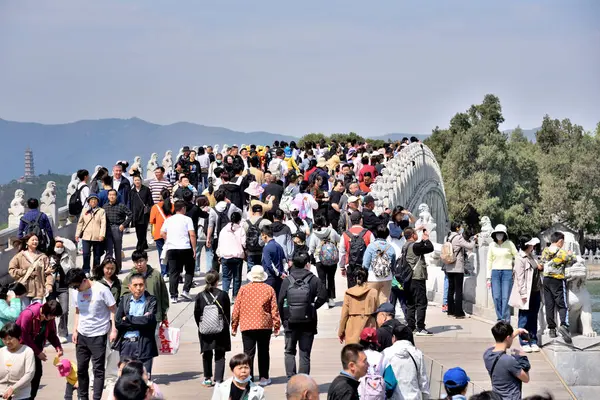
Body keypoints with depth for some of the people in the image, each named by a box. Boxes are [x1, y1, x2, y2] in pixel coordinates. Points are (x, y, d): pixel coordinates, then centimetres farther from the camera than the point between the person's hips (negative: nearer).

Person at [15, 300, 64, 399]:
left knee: (37, 372, 5)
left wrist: (58, 347, -18)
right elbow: (25, 336, -25)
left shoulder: (50, 317, -10)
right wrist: (38, 352, -23)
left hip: (35, 345, 6)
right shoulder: (28, 314, -29)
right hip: (22, 344, -6)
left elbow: (51, 334, 1)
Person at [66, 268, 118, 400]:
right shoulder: (77, 293, 5)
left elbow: (113, 309, -9)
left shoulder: (101, 290, -13)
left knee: (98, 369, -3)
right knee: (81, 369, 11)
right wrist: (75, 330, 7)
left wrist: (113, 329, -13)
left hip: (98, 335, -6)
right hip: (82, 335, 6)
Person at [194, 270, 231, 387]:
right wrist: (226, 326, 11)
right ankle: (218, 380, -2)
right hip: (221, 329, -2)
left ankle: (207, 379, 22)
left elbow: (196, 314, 1)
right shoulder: (223, 295, -8)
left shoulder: (200, 296, -4)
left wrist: (200, 326, 13)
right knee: (220, 355, 5)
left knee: (207, 355, 16)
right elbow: (228, 313, -1)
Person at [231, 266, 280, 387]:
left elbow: (236, 309, 1)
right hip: (265, 326, 1)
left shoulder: (243, 289, -1)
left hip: (247, 326, -1)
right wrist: (276, 326, 8)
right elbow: (274, 309, 0)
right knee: (263, 352, 12)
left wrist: (234, 326, 9)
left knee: (248, 353, 0)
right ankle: (264, 378, 17)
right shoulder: (269, 289, -1)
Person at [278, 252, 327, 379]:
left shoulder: (287, 280, -3)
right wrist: (314, 307, 5)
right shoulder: (313, 280, -3)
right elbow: (323, 295, -12)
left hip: (291, 322, 0)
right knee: (305, 353, 8)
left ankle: (290, 377, -3)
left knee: (289, 351, 14)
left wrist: (283, 319, 6)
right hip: (308, 322, 0)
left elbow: (280, 301, -5)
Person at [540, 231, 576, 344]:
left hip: (546, 279, 5)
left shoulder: (545, 252, 1)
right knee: (562, 305, -4)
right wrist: (570, 255, 17)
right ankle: (564, 325, -26)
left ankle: (551, 328, 11)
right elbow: (572, 260, -4)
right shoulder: (562, 253, -14)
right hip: (558, 281, -5)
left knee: (549, 305, 9)